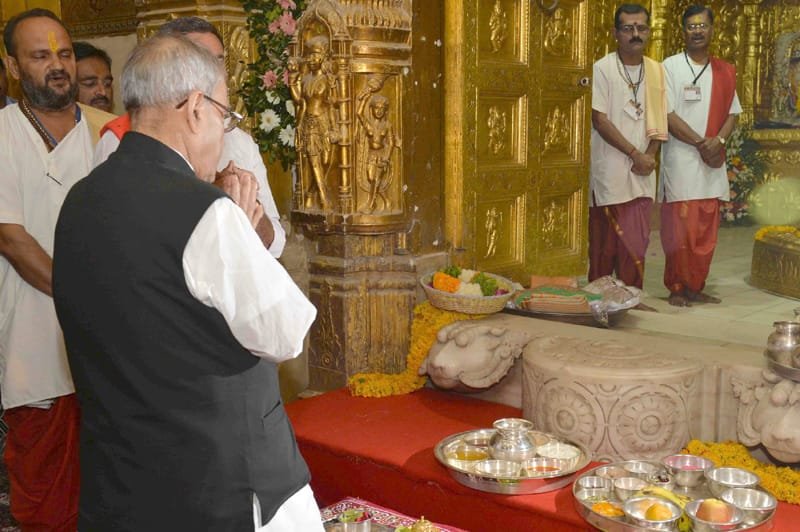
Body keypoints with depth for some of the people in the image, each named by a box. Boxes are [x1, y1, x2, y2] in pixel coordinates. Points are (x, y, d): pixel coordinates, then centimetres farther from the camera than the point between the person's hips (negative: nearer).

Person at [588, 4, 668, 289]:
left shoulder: (656, 70, 10)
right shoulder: (603, 68, -6)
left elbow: (658, 121, 12)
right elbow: (600, 121, -11)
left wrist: (650, 155, -4)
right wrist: (635, 154, -12)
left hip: (641, 170, 4)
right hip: (610, 168, -4)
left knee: (636, 242, 5)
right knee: (605, 242, 1)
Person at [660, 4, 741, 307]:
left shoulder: (725, 72, 13)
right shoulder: (670, 67, -2)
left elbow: (732, 114, 13)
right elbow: (667, 115, -9)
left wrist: (719, 140, -7)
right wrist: (700, 143, -12)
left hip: (712, 162, 5)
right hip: (680, 160, -5)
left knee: (706, 231, 6)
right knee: (679, 230, -4)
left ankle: (696, 288, 16)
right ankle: (676, 289, 7)